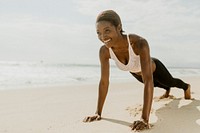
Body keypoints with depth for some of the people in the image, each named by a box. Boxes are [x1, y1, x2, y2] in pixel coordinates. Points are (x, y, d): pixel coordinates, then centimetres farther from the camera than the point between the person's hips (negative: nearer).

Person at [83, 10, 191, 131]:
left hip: (154, 68, -4)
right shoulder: (104, 51, -35)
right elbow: (104, 82, -27)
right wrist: (98, 113, -27)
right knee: (158, 85, 38)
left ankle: (186, 86, 69)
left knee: (171, 82, 30)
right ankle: (167, 90, 77)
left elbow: (148, 80, -54)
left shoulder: (140, 43, -49)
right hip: (136, 73, 4)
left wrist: (145, 119, -58)